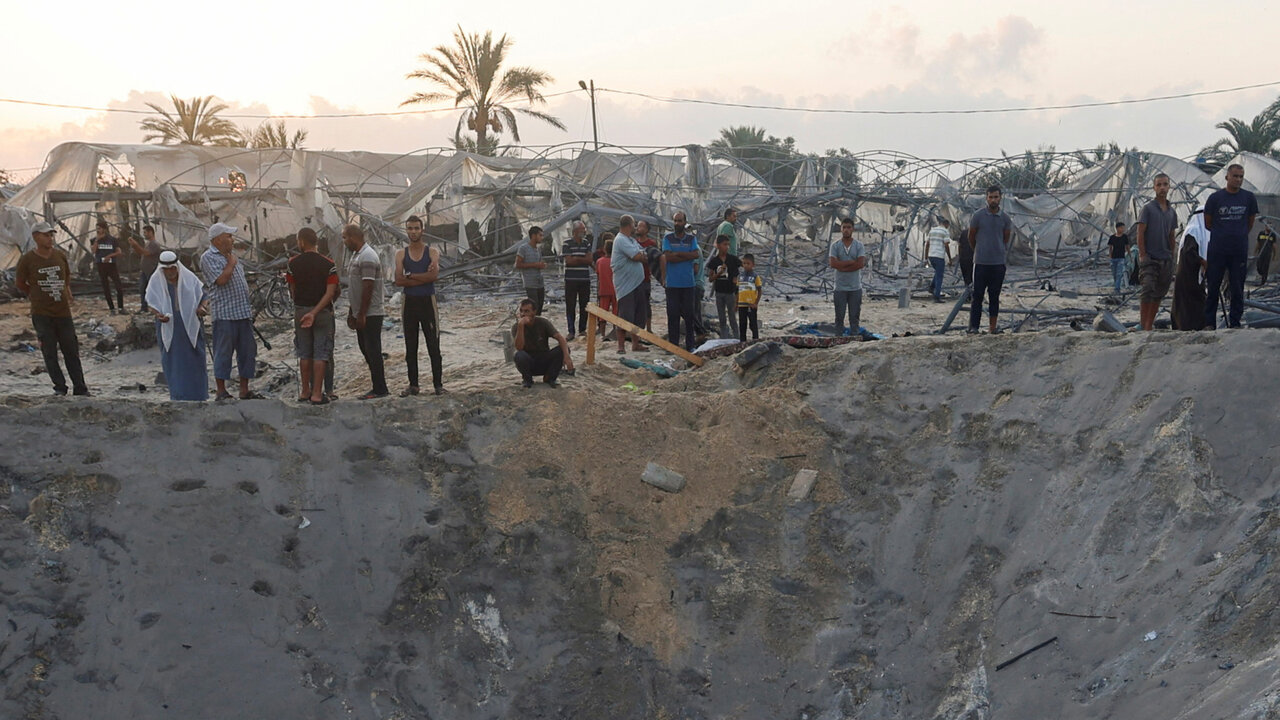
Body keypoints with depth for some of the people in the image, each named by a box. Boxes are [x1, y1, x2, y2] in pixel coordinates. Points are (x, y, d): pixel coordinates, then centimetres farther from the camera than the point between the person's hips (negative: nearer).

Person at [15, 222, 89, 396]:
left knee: (71, 351, 5)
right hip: (41, 314, -3)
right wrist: (37, 296, 7)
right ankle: (60, 388, 14)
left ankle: (80, 388, 11)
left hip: (63, 311, 3)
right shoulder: (27, 259, -5)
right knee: (50, 352, 3)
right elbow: (20, 284, 5)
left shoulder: (60, 255, 5)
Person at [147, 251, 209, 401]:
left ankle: (197, 395, 13)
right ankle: (178, 396, 8)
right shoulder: (155, 281, 0)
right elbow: (150, 304, 2)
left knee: (194, 360, 3)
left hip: (190, 326, 0)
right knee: (173, 362, 0)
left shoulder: (189, 277, 0)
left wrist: (202, 307, -17)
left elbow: (203, 295, 6)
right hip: (168, 327, 0)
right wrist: (158, 314, -19)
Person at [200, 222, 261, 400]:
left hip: (243, 312, 8)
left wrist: (249, 308, 19)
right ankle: (221, 391, 5)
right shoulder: (208, 257, -6)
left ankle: (244, 390, 15)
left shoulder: (231, 255, 19)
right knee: (223, 352, -2)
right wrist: (231, 263, -6)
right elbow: (221, 280, -20)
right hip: (224, 314, -8)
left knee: (247, 351, 8)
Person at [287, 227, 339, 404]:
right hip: (323, 311, -2)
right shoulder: (328, 264, -7)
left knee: (304, 353, 13)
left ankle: (305, 392, 18)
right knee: (320, 354, 1)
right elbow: (330, 293, -15)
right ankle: (317, 394, -2)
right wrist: (314, 312, -16)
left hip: (300, 310, 2)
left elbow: (292, 289, 5)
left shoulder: (293, 263, -3)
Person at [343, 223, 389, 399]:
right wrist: (351, 312, 18)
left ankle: (379, 389, 2)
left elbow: (368, 288, -21)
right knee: (366, 350, 13)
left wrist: (362, 315, -21)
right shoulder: (355, 255, 15)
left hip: (370, 314, -10)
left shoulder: (368, 257, -17)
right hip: (361, 314, 10)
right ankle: (378, 385, 20)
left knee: (373, 351, -5)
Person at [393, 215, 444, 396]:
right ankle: (413, 385, 13)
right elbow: (398, 281, -6)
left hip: (428, 301, -3)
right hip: (409, 302, 3)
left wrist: (410, 275, -11)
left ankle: (438, 384, 3)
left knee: (433, 347, -2)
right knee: (410, 348, 6)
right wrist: (423, 277, -12)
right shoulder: (401, 254, 7)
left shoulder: (432, 252, 1)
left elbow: (434, 275, -16)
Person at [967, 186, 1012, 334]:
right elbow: (971, 238, 9)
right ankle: (973, 326, -1)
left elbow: (1006, 239, 17)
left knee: (994, 296, 7)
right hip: (981, 262, -2)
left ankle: (993, 326, 11)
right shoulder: (978, 216, -3)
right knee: (977, 295, -2)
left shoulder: (1005, 219, 3)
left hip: (999, 262, 2)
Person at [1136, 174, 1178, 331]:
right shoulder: (1148, 208, -3)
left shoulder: (1172, 211, 14)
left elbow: (1172, 236, 18)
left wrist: (1171, 256, 12)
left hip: (1166, 259, 6)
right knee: (1148, 290, -14)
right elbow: (1140, 233, -7)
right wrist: (1142, 255, -13)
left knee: (1158, 294, 7)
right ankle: (1144, 326, -13)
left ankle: (1150, 325, 13)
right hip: (1149, 258, -6)